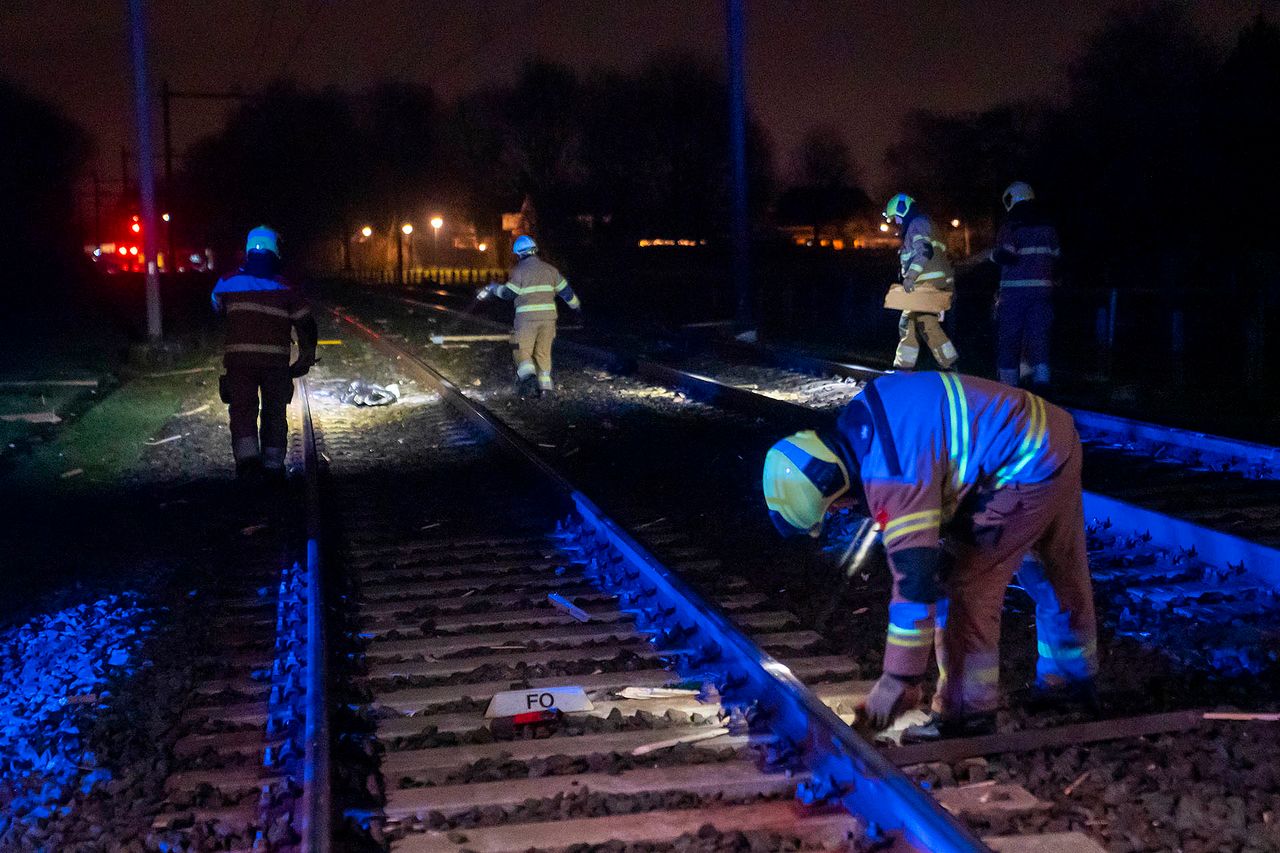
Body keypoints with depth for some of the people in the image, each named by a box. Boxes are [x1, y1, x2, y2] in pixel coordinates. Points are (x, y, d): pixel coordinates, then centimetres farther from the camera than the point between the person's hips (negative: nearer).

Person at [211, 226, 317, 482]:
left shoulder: (228, 282, 3)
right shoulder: (285, 288, 1)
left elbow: (215, 309, 21)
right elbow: (307, 325, 1)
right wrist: (306, 359, 12)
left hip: (238, 358, 0)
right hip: (276, 360, 0)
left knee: (242, 410, 4)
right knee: (274, 413, 13)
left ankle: (247, 455, -17)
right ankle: (273, 464, 16)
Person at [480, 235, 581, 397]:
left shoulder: (519, 269, -4)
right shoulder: (549, 268, 11)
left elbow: (508, 293, -6)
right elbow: (564, 289, 16)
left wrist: (494, 288, 12)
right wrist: (576, 304, 30)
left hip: (527, 316, -4)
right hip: (548, 315, 4)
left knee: (522, 351, 0)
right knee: (543, 352, 13)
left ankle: (528, 376, -25)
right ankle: (545, 385, 11)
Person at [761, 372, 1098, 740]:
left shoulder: (893, 473, -30)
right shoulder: (859, 420, -3)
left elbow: (915, 576, -29)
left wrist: (897, 678, -21)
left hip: (1029, 467, -10)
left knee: (965, 587, -7)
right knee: (1059, 571, 25)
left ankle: (966, 713, 3)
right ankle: (1072, 676, 45)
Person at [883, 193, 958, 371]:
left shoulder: (917, 223, -6)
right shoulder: (913, 227, 26)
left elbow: (924, 251, -22)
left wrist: (910, 276, -30)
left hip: (930, 282, -11)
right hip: (928, 283, 11)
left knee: (927, 324, -16)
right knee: (908, 322, 13)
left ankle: (951, 364, -15)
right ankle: (903, 365, 16)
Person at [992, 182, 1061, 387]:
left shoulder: (1012, 225, -7)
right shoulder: (1048, 226, 11)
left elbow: (1004, 256, -15)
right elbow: (1056, 257, 13)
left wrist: (994, 254, 4)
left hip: (1015, 288, -4)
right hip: (1042, 288, 5)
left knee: (1008, 336, 2)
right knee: (1039, 334, 5)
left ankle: (1008, 382, 4)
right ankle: (1041, 377, -6)